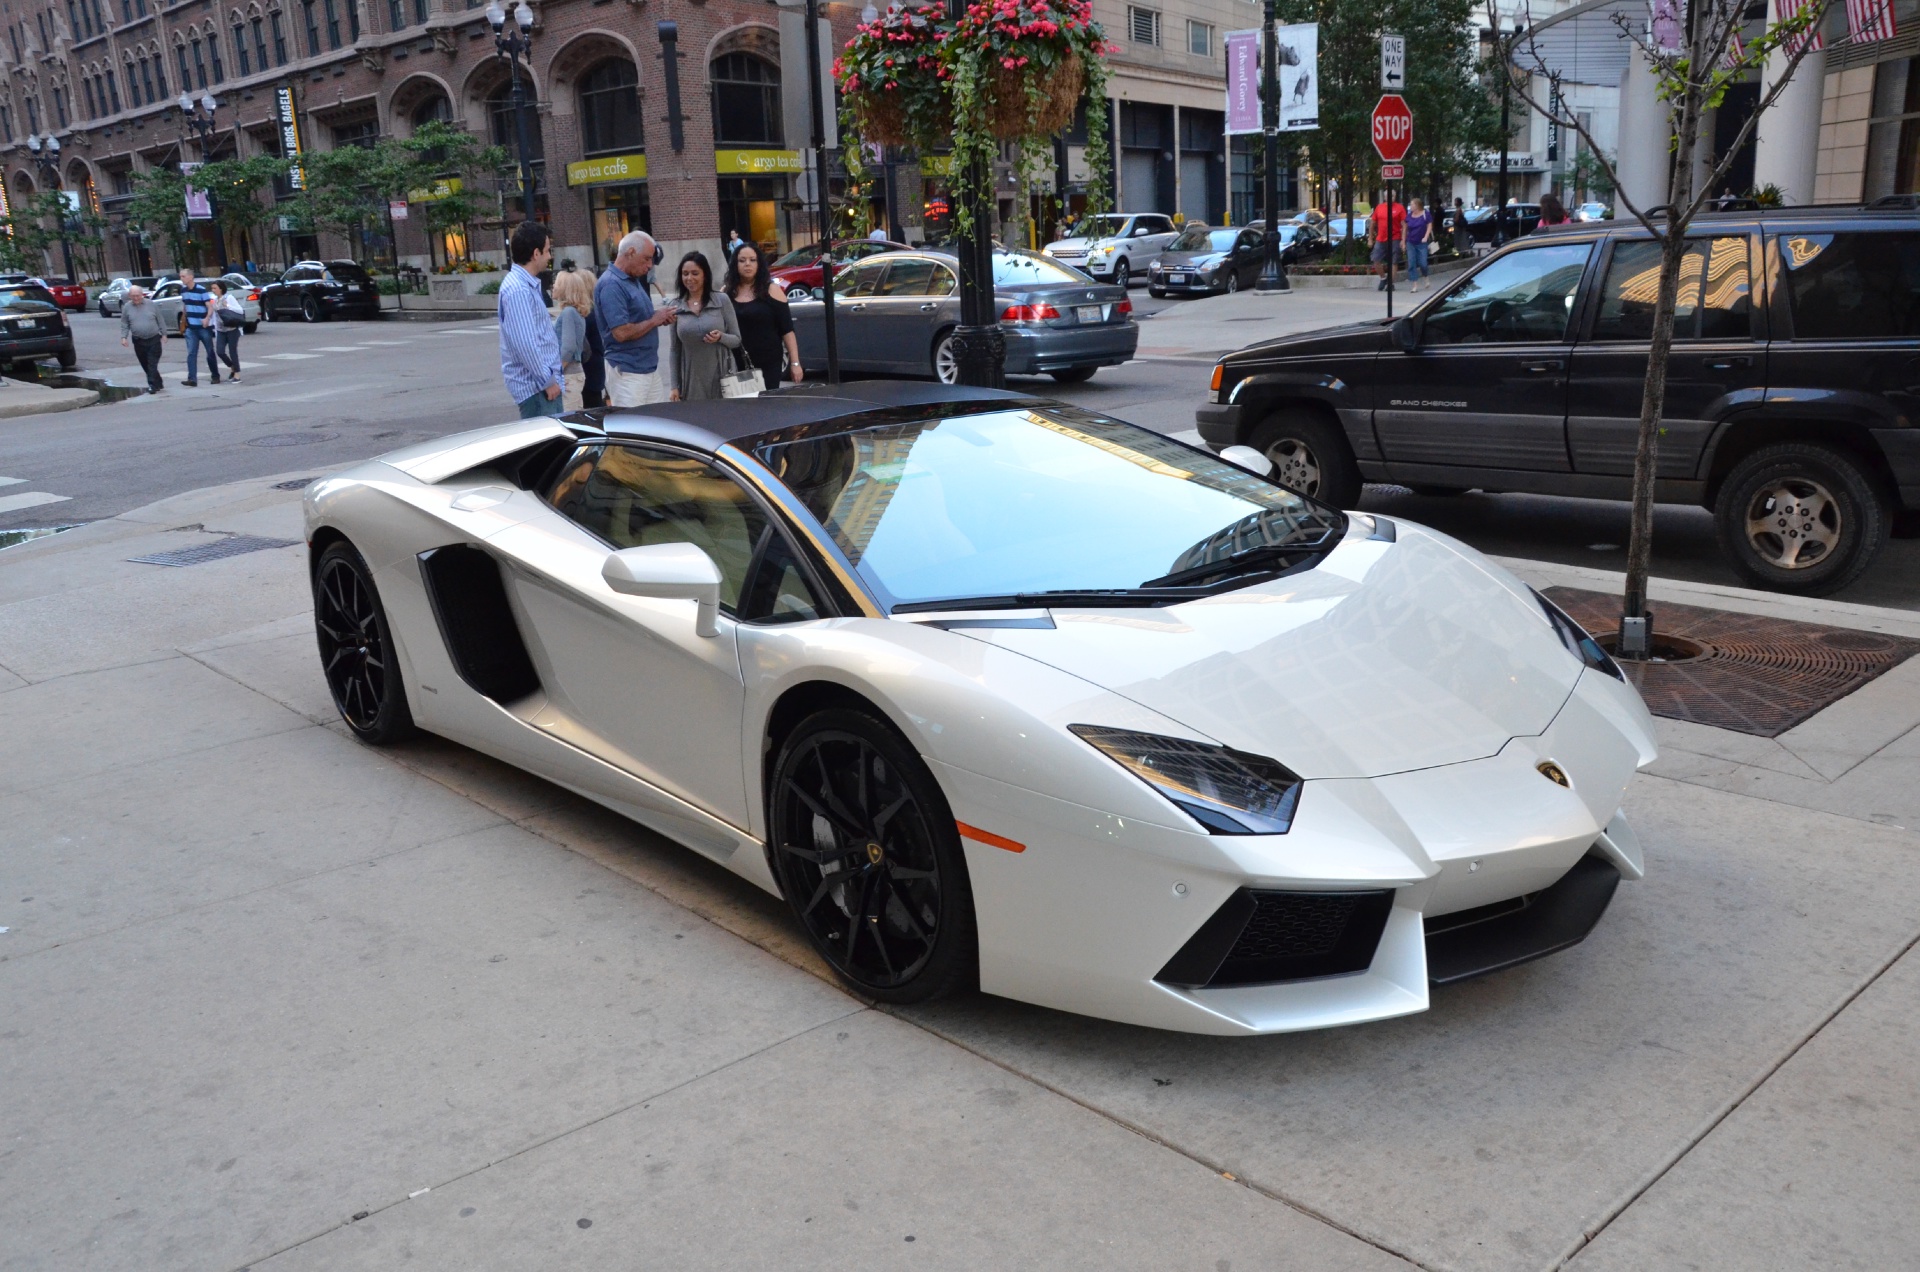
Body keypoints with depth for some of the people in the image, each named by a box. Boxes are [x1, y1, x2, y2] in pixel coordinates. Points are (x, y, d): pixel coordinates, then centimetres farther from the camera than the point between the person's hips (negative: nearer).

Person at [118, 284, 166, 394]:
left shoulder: (150, 304, 2)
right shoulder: (127, 307, 6)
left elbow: (160, 320, 7)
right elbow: (124, 325, 9)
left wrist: (163, 334, 2)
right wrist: (124, 337, -3)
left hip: (154, 340, -3)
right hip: (138, 342, 3)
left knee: (152, 364, -9)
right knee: (145, 365, 7)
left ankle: (153, 385, -9)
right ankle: (158, 383, 18)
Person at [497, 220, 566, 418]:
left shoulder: (528, 284, 14)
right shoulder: (518, 290, -19)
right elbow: (525, 343, -23)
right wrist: (547, 381, -18)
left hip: (544, 380, 10)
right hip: (535, 386, -10)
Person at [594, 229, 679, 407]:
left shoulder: (634, 280, 13)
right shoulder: (611, 285, -16)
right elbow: (622, 333, -24)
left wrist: (659, 318, 4)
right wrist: (654, 320, -12)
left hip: (650, 367, 9)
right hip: (627, 372, -9)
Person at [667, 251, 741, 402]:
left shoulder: (722, 300, 0)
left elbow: (737, 340, 4)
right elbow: (675, 350, 9)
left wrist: (721, 337, -17)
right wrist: (675, 386, 5)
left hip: (721, 379, -1)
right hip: (691, 383, 1)